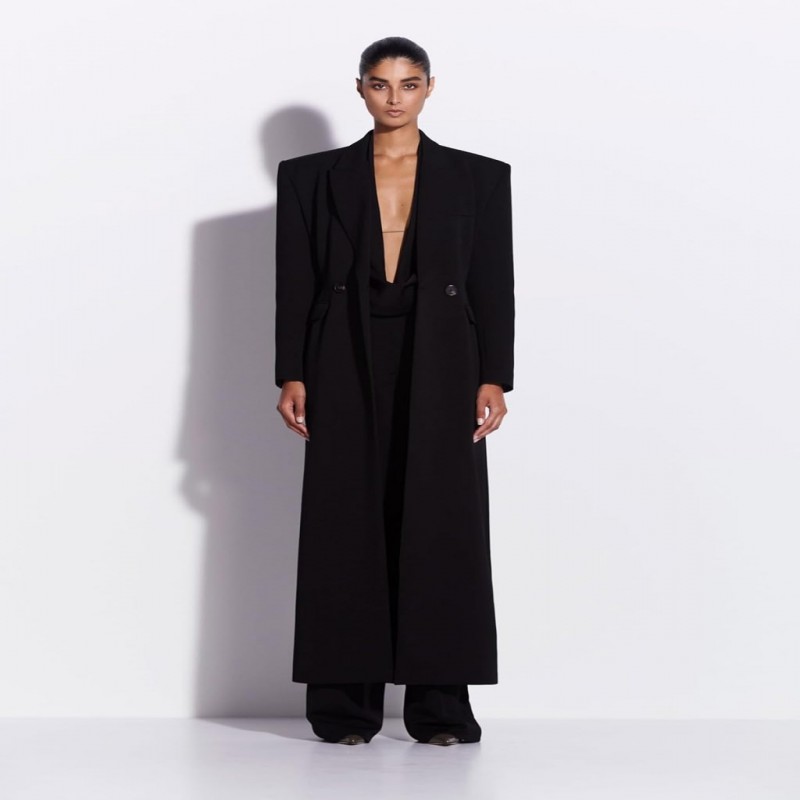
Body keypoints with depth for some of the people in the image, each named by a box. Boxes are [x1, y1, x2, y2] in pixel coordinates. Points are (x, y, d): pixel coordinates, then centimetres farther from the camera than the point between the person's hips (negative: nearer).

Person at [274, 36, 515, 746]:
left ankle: (441, 707, 4)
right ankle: (346, 707, 6)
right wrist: (292, 376, -3)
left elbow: (492, 286, 4)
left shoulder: (478, 178, 8)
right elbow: (295, 284, 5)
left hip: (438, 370, 0)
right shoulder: (312, 177, 8)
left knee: (441, 526, -2)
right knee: (349, 527, 0)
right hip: (348, 369, 0)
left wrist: (493, 380, -4)